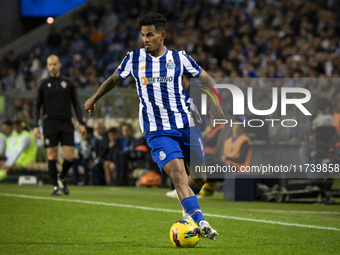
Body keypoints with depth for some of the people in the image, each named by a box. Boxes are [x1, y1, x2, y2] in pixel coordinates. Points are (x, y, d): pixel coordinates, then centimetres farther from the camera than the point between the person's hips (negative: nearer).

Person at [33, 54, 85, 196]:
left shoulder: (68, 83, 11)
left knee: (70, 156, -7)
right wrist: (36, 126, -1)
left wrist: (81, 123, 4)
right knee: (52, 156, -6)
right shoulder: (44, 84, 8)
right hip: (50, 123, -1)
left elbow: (76, 104, 13)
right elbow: (37, 106, 8)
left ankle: (61, 178, 20)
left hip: (66, 123, 1)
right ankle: (55, 187, 3)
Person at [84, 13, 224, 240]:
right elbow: (114, 79, 21)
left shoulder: (179, 58, 1)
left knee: (200, 175, 4)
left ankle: (189, 203, 37)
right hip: (157, 130, -2)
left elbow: (206, 79, 10)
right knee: (177, 171, -22)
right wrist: (94, 99, 32)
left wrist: (215, 103, -6)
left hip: (186, 125, 2)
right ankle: (200, 222, -31)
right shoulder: (134, 58, 3)